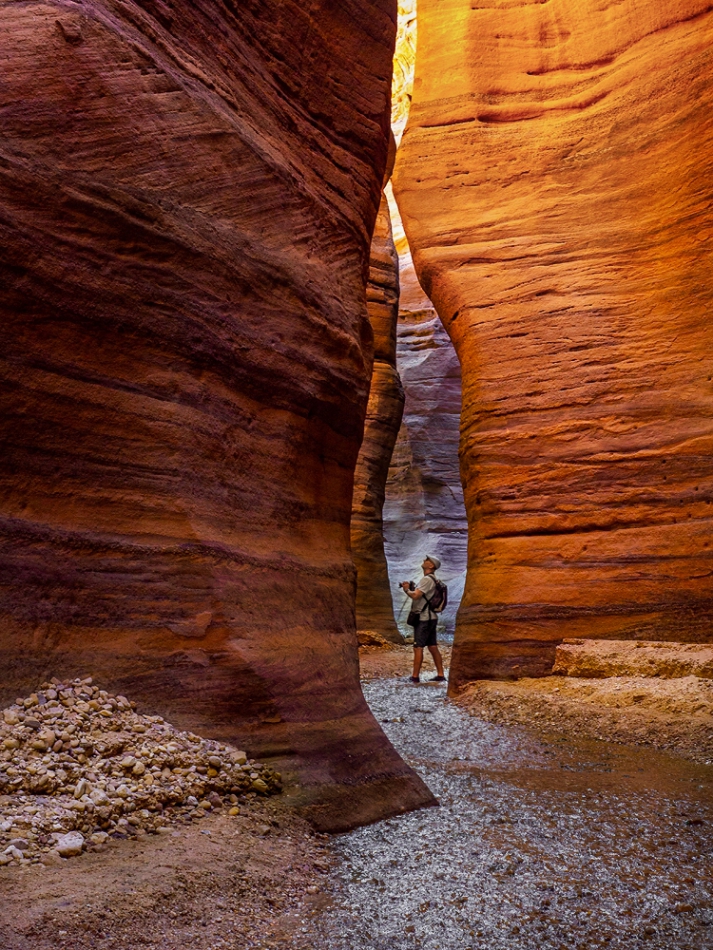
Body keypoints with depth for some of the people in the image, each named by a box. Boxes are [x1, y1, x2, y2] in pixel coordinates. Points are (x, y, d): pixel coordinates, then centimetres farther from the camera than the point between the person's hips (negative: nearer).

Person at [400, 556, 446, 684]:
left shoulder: (427, 579, -15)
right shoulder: (433, 580, 17)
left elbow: (416, 596, -25)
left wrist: (407, 590, -8)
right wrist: (411, 587, 6)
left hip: (423, 619, -10)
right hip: (431, 618, 10)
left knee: (418, 648, -7)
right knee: (433, 647, 11)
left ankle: (415, 677, -5)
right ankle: (440, 675, 13)